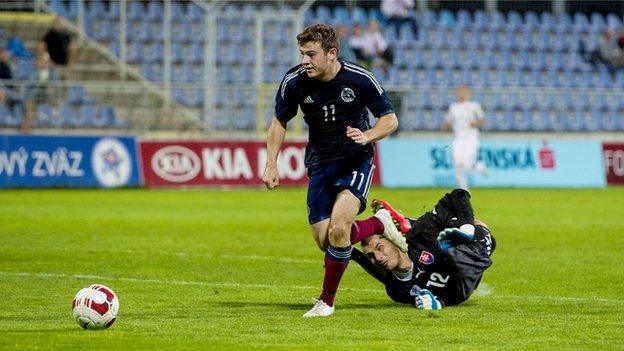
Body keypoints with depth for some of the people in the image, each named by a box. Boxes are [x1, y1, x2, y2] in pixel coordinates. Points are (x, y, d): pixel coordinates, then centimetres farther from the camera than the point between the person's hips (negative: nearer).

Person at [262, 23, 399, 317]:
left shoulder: (359, 79, -17)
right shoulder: (294, 82, -10)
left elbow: (390, 119, -5)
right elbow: (279, 122, 7)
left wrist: (366, 136, -24)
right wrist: (271, 165, -1)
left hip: (356, 159, -4)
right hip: (320, 162, 4)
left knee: (338, 228, -23)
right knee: (323, 240, -4)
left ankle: (327, 301, -8)